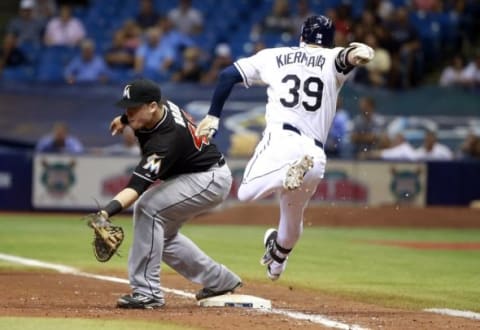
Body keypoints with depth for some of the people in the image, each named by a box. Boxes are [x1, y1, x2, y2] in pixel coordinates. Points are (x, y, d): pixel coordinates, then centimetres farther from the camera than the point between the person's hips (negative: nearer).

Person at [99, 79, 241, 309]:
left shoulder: (167, 139, -36)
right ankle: (220, 281, 26)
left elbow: (137, 185, -46)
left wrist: (109, 210, -58)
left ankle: (147, 292, -23)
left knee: (147, 209, -26)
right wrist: (123, 120, 28)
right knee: (161, 232, 13)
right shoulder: (162, 107, -12)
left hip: (210, 180, -11)